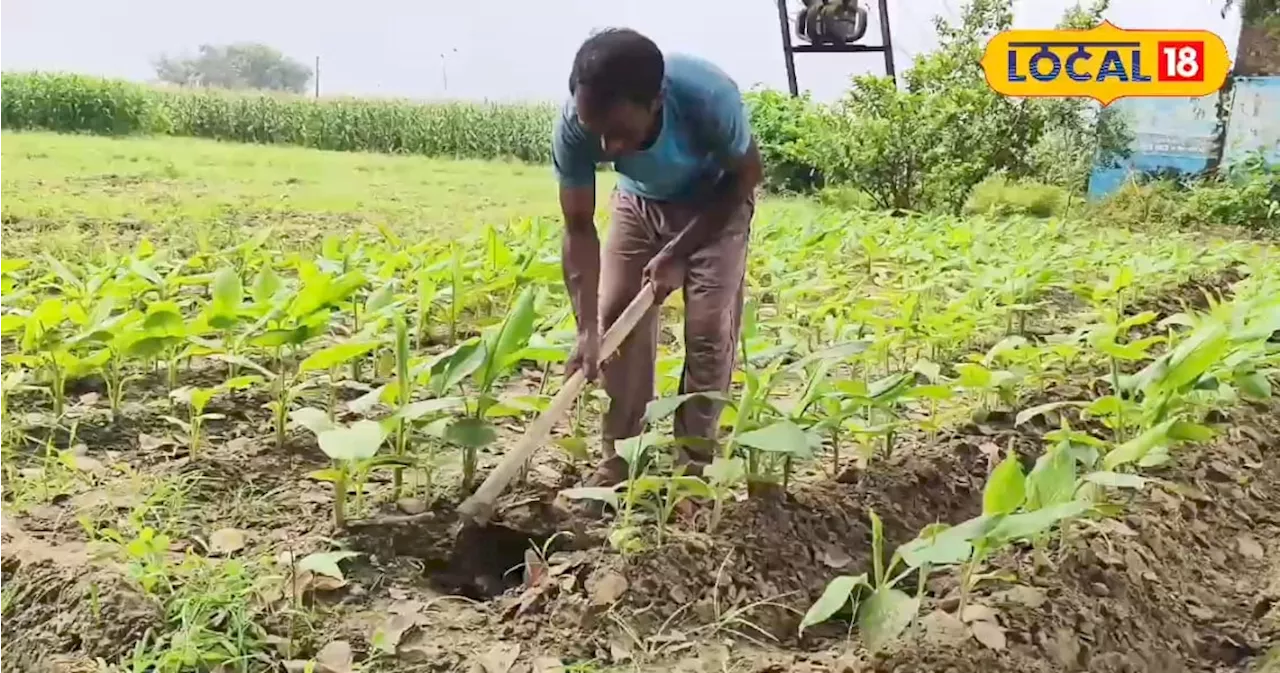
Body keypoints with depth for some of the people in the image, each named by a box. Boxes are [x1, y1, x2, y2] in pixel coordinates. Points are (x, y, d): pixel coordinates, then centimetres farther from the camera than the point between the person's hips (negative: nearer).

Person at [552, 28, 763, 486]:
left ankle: (695, 460, 6)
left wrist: (678, 252, -25)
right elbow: (579, 228, -23)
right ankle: (618, 456, 11)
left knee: (709, 326, -9)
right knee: (615, 315, -3)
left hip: (718, 202, -2)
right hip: (639, 202, 2)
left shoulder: (709, 97, -41)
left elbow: (747, 175, -21)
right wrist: (586, 329, -30)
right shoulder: (575, 125, -34)